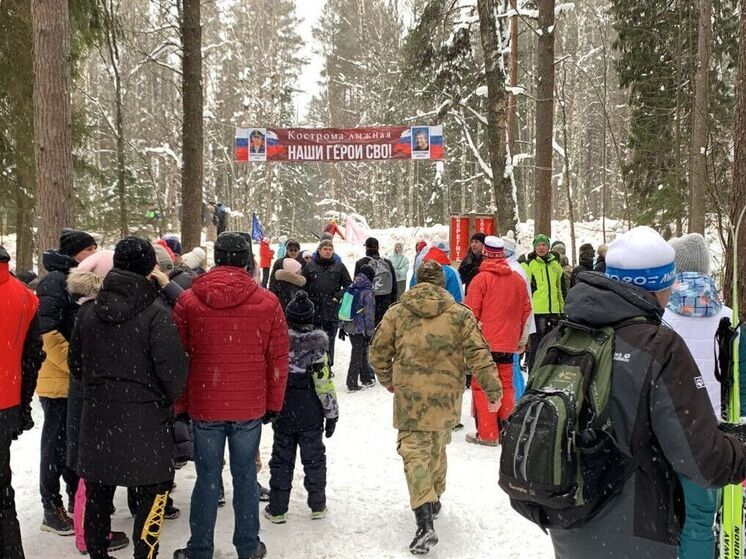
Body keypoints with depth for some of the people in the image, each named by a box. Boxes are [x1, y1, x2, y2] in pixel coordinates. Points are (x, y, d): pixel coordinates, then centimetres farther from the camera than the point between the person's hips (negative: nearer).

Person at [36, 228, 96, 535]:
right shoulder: (54, 282, -13)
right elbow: (48, 334, -21)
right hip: (59, 380, -8)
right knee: (56, 444, 3)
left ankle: (76, 499, 30)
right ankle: (52, 510, 14)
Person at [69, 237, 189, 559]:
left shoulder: (87, 313, 1)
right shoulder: (156, 316, -16)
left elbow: (76, 366, 12)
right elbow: (173, 372, -15)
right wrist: (169, 399, 5)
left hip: (97, 420, 5)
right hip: (145, 422, -5)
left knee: (97, 496, 18)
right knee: (151, 496, 8)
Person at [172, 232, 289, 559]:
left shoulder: (188, 301, -5)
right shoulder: (268, 302, -5)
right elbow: (278, 359, -1)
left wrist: (180, 405, 11)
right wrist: (273, 404, 10)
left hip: (204, 406, 0)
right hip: (250, 407, 0)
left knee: (207, 478, 11)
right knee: (245, 477, 13)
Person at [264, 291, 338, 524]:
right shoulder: (316, 347, -13)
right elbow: (324, 384, -13)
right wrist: (331, 414, -3)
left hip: (283, 412, 2)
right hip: (311, 415, -1)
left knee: (281, 459, 11)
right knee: (314, 458, 11)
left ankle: (277, 509, 15)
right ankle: (318, 506, 21)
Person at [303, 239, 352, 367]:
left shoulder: (339, 267, 6)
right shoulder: (309, 266, 5)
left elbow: (349, 285, 10)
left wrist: (339, 296, -3)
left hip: (332, 309, 0)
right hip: (313, 308, 0)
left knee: (329, 339, 4)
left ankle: (328, 365, 15)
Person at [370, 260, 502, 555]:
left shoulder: (396, 313, -2)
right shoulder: (460, 314, -3)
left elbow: (378, 352, 3)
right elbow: (479, 356, -5)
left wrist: (387, 380, 21)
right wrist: (492, 389, 6)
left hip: (410, 398, -2)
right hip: (447, 398, 2)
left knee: (414, 452, -1)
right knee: (437, 447, 22)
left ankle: (424, 521, -15)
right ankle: (434, 500, 39)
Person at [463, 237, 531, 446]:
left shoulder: (481, 278, -11)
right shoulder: (518, 279, 6)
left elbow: (471, 312, -11)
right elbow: (526, 310, 13)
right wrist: (521, 340, 23)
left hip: (484, 342, -5)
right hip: (508, 343, 5)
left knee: (482, 386, 2)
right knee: (506, 386, 14)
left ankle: (487, 434, 3)